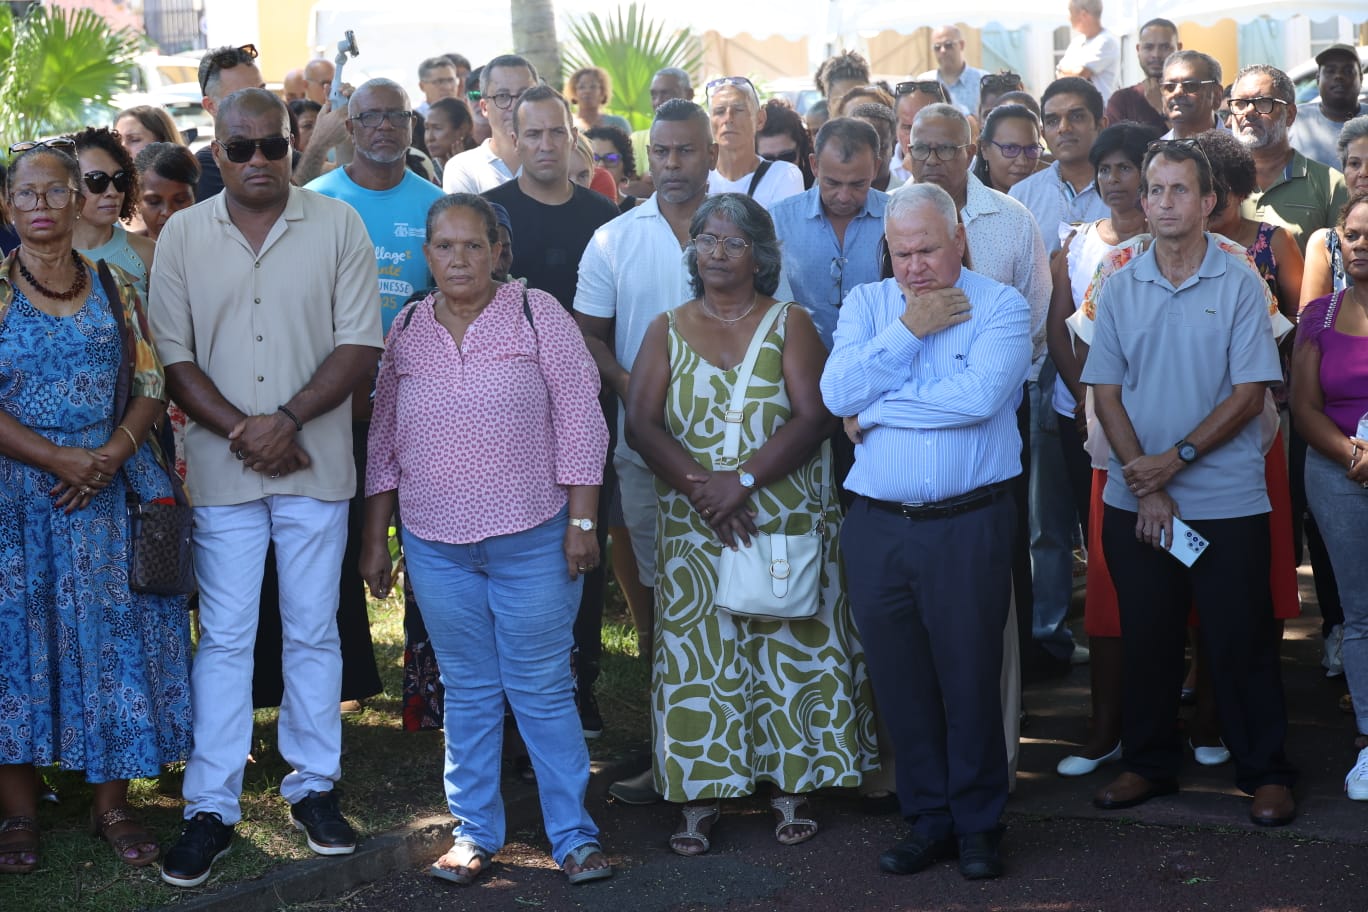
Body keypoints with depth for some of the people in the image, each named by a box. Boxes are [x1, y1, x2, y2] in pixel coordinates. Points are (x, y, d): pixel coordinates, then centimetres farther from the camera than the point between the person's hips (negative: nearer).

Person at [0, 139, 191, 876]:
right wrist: (59, 459, -16)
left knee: (113, 637, 4)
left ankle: (112, 800, 14)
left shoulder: (117, 288, 7)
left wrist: (111, 456, -12)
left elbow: (151, 386, 4)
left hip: (110, 489, 2)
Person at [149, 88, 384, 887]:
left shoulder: (338, 226, -1)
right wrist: (240, 430, -12)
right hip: (221, 468, 0)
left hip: (316, 465, 0)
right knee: (225, 637, 4)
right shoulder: (183, 235, 2)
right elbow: (174, 356, 0)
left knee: (314, 632, 10)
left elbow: (361, 346, -4)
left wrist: (287, 418, -15)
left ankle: (314, 784, 23)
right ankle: (212, 806, 10)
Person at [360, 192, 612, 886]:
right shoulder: (405, 331, 7)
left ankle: (573, 834, 11)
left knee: (543, 690, 2)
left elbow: (579, 420, -5)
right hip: (436, 545, 3)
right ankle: (474, 832, 20)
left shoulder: (537, 315, -3)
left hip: (532, 541, -3)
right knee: (468, 692, 11)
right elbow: (384, 442, 12)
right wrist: (376, 538, 11)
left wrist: (581, 521, -9)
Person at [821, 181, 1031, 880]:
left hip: (968, 527, -3)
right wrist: (910, 328, -12)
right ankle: (928, 821, 23)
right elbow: (837, 393, -7)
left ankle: (978, 824, 19)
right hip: (877, 527, 4)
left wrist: (877, 410, -11)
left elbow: (980, 395, -20)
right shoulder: (866, 304, 9)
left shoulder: (1000, 306, -2)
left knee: (970, 679, 4)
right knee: (899, 682, 10)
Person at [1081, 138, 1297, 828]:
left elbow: (1250, 393, -7)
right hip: (1137, 502, 3)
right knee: (1146, 637, 11)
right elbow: (1106, 391, 3)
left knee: (1240, 640, 2)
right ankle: (1148, 764, 24)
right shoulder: (1119, 288, 5)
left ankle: (1265, 771, 14)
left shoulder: (1239, 286, -3)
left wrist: (1177, 457, -14)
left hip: (1227, 497, -3)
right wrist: (1144, 482, -7)